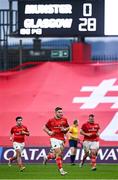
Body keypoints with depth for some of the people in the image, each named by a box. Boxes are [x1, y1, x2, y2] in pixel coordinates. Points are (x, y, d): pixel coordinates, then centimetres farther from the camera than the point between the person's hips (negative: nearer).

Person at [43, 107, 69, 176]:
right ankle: (61, 170, -14)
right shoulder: (51, 120, -2)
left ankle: (47, 157, 39)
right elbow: (45, 128, 9)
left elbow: (68, 127, 17)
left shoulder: (64, 120, 5)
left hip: (62, 139, 4)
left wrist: (65, 129, -5)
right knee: (58, 153, -15)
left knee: (55, 155, 6)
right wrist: (49, 132, -9)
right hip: (54, 138, -4)